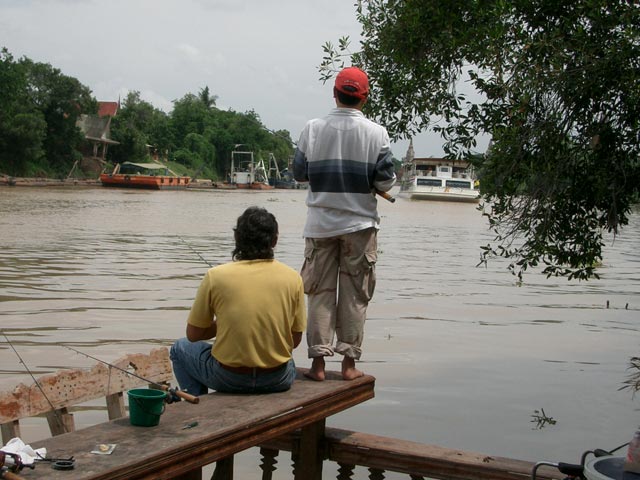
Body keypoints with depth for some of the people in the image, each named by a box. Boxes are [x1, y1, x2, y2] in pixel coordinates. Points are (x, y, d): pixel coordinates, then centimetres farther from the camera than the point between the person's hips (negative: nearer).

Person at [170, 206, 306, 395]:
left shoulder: (216, 276, -11)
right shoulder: (292, 278, -6)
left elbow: (193, 334, 0)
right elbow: (295, 340, 3)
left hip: (228, 377, -2)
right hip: (278, 380, 2)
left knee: (180, 349, 27)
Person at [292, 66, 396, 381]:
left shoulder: (313, 129, -2)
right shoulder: (376, 133, -5)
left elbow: (299, 172, 3)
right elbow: (386, 181, -7)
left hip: (320, 223, 1)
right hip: (360, 223, -1)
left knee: (320, 292, 7)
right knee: (355, 294, 6)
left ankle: (318, 361, 6)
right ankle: (349, 361, 9)